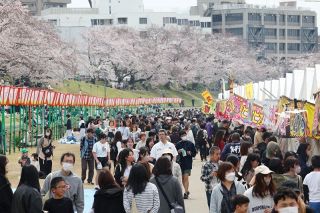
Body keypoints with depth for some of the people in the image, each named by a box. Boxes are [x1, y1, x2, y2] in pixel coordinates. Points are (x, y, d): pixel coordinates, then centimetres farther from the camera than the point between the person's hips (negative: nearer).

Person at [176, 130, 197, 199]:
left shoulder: (190, 144, 0)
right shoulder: (178, 144, 4)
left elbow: (194, 153, 6)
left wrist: (190, 153, -13)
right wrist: (178, 152, -13)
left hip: (188, 163, -3)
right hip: (180, 162, 3)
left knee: (186, 177, -12)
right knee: (182, 178, 12)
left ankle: (186, 193, -10)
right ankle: (187, 191, 30)